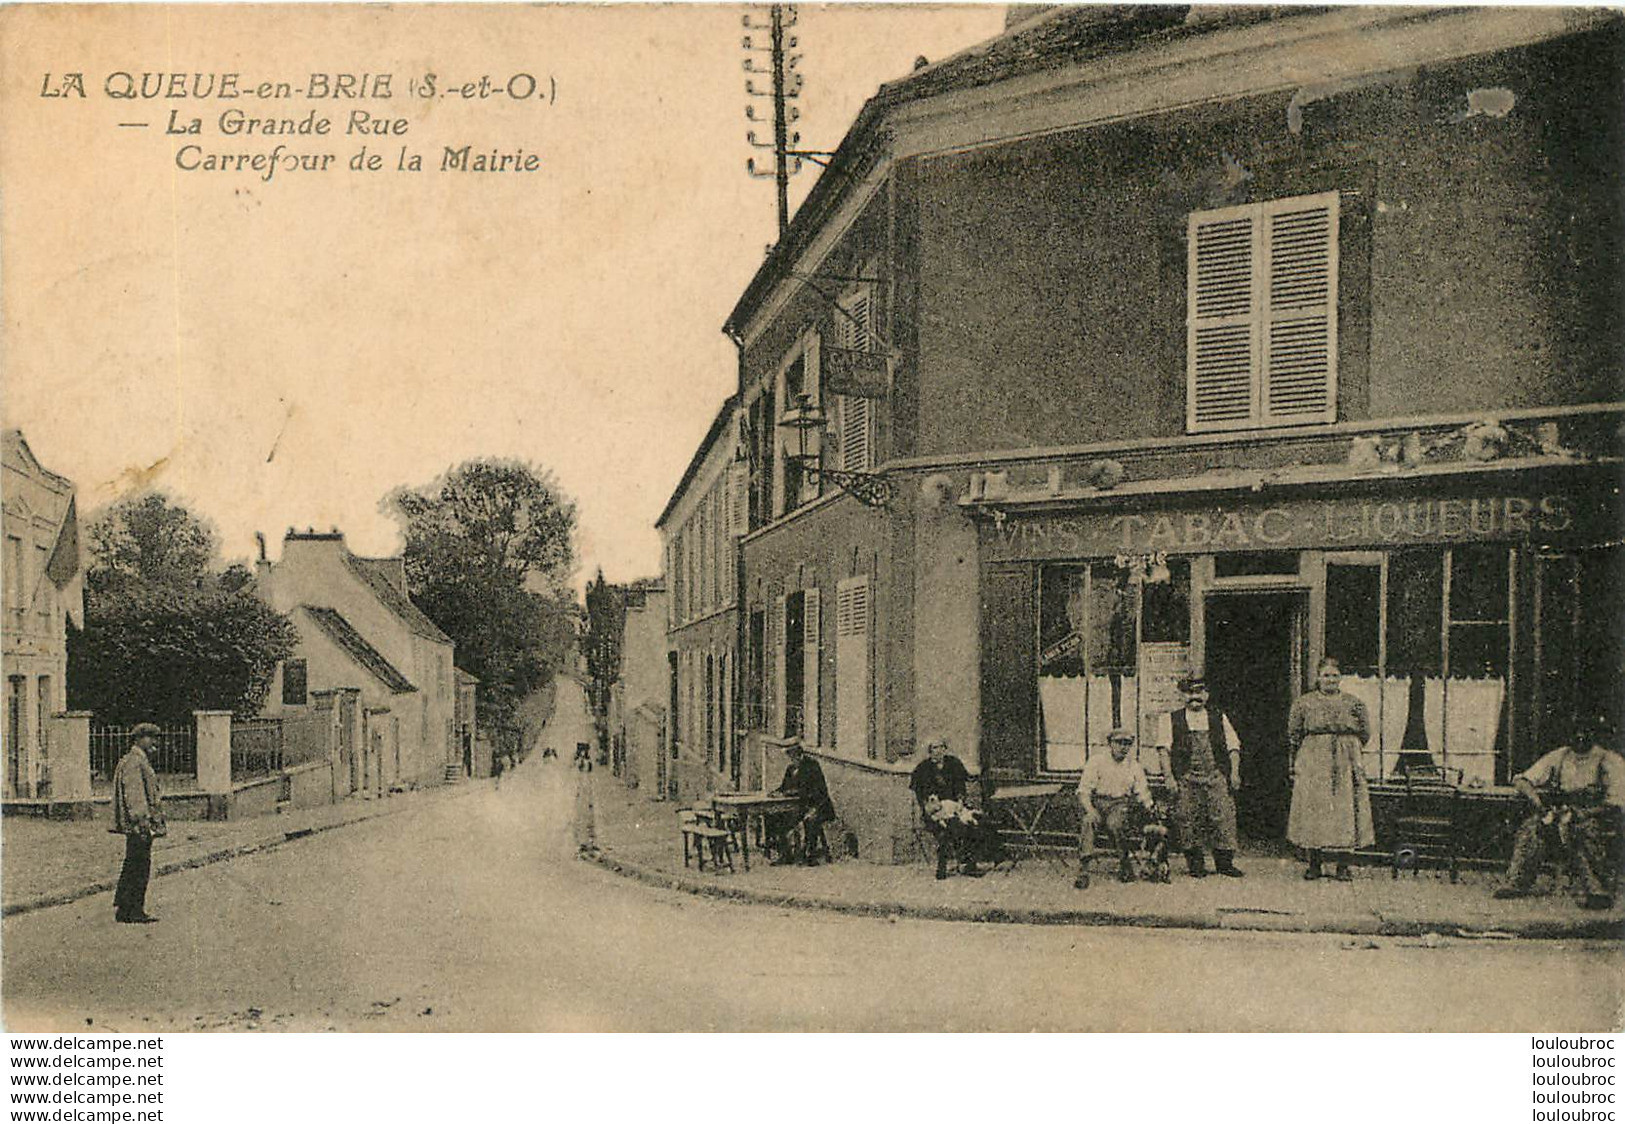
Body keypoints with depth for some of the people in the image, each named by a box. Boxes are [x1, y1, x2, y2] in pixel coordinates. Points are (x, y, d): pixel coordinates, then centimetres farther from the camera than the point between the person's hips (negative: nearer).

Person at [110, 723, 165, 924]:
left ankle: (122, 909, 20)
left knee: (133, 868, 14)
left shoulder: (140, 761, 20)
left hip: (139, 826, 11)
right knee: (138, 868, -7)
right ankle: (132, 911, -4)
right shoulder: (133, 761, -13)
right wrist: (142, 819, -24)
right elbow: (134, 793, -20)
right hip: (138, 825, -11)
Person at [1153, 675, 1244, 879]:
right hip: (1185, 778, -1)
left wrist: (1234, 772, 0)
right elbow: (1163, 749, 3)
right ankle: (1195, 864, 8)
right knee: (1188, 821, -3)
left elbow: (1233, 747, 14)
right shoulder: (1170, 720, 11)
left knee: (1223, 817, -8)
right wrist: (1169, 777, -8)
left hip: (1217, 776, 1)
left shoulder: (1220, 718, 18)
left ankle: (1225, 862, 2)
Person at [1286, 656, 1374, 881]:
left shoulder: (1354, 704, 6)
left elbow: (1365, 733, 13)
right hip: (1313, 767, -1)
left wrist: (1347, 750, 7)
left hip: (1346, 767, 1)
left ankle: (1343, 866, 8)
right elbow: (1293, 735, 7)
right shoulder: (1304, 703, 4)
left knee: (1345, 810, -1)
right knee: (1312, 810, -1)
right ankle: (1314, 864, 9)